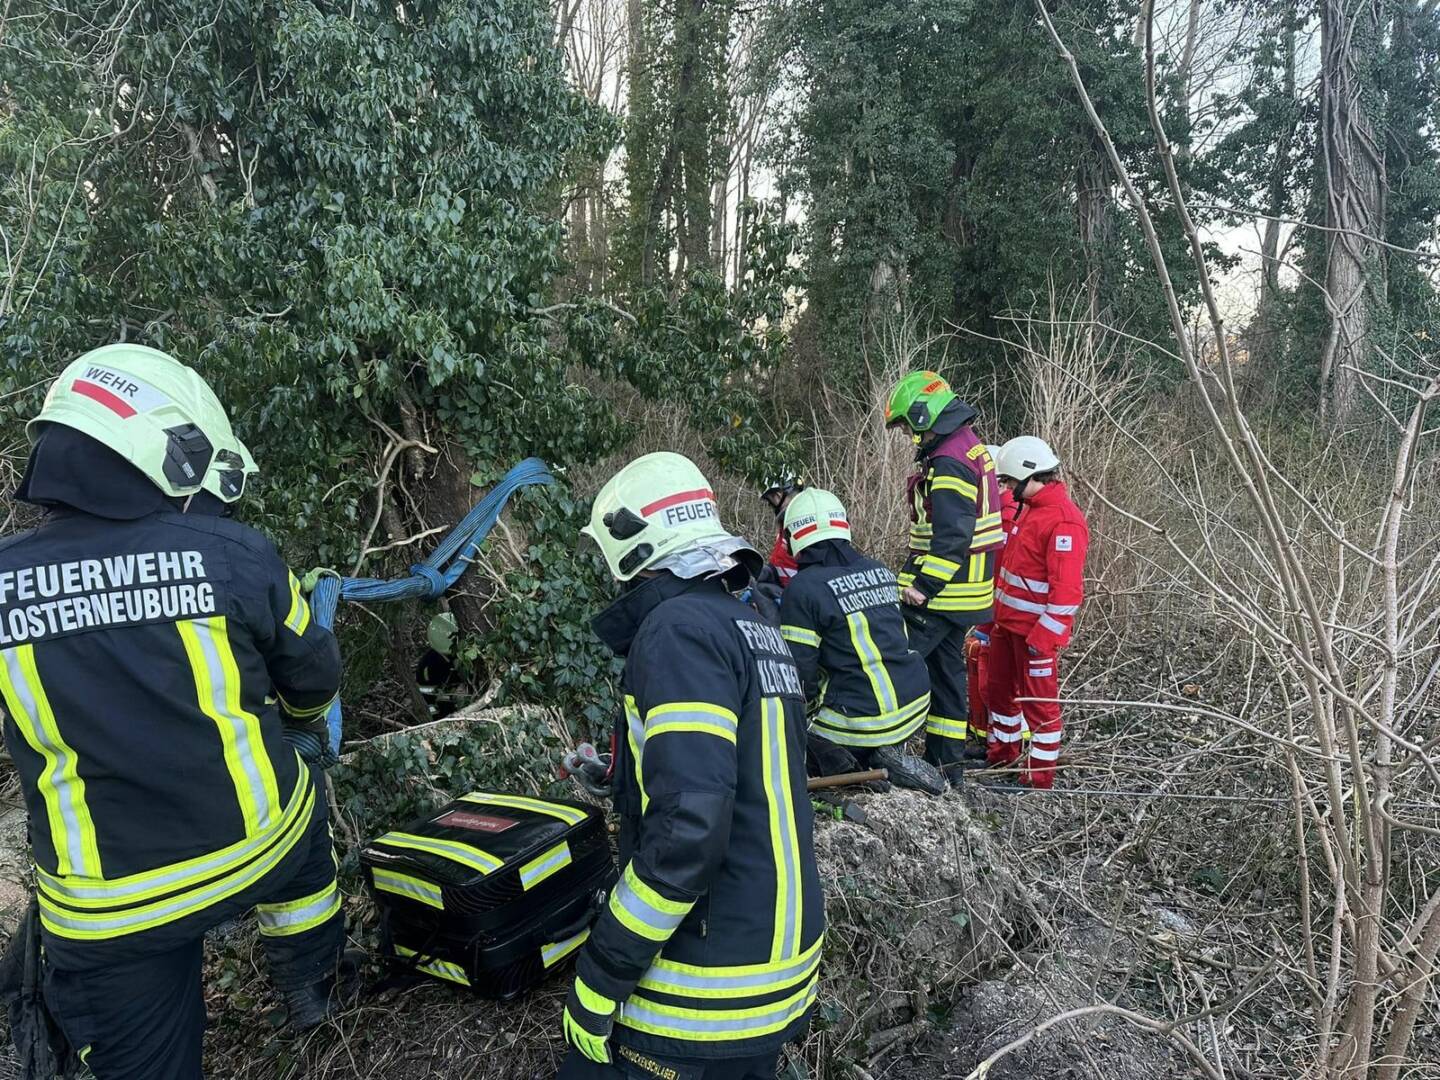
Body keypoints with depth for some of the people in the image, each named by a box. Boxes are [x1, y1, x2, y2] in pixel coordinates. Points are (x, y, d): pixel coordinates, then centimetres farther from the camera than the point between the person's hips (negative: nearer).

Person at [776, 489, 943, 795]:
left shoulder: (803, 588, -13)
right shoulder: (880, 571, 7)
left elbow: (799, 668, -11)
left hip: (866, 718, -7)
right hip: (917, 701, 7)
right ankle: (889, 750, 9)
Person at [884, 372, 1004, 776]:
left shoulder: (949, 464, -18)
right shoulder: (970, 447, 15)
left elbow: (951, 538, -26)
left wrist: (924, 586, -25)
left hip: (940, 592, -11)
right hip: (961, 590, 11)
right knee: (946, 668, 15)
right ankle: (946, 759, 24)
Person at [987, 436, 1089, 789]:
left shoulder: (1064, 520, -21)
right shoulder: (1030, 508, 10)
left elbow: (1067, 589, -24)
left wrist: (1043, 637, -23)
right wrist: (996, 612, 20)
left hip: (1036, 630, -10)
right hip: (1008, 622, 10)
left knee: (1039, 702, 2)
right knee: (1000, 688, 21)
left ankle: (1040, 776, 15)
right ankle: (1002, 753, 38)